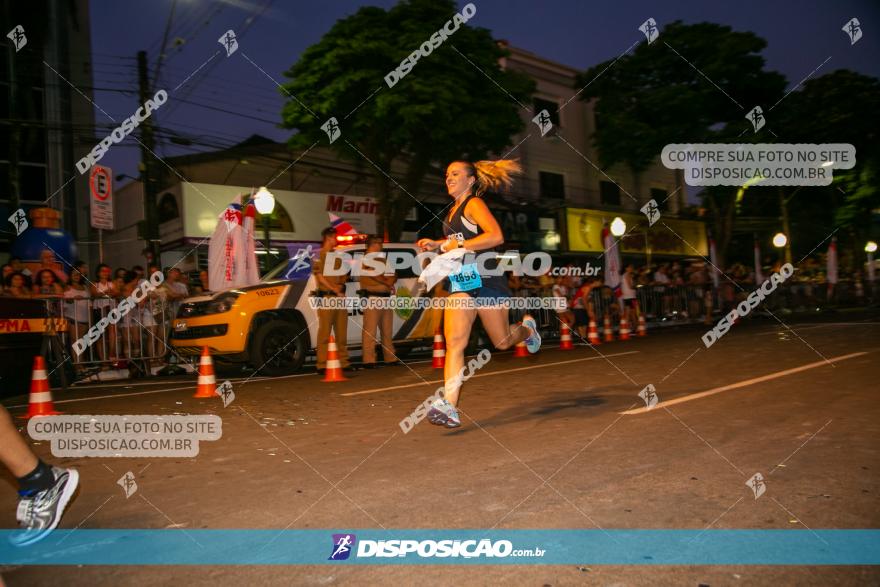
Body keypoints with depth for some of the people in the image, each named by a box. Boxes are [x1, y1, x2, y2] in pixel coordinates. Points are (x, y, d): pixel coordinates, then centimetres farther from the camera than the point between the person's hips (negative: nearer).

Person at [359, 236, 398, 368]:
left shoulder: (383, 258, 23)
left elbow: (393, 276, 15)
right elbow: (373, 275, -13)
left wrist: (390, 281, -7)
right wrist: (387, 282, -3)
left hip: (386, 297, 7)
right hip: (372, 298, -7)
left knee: (387, 330, 9)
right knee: (370, 330, -10)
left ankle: (390, 357, 13)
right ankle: (369, 360, -11)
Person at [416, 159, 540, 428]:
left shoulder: (474, 204, -8)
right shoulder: (454, 210, 16)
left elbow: (496, 236, -24)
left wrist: (459, 245, -23)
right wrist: (437, 245, 16)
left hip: (485, 281, -6)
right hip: (460, 284, 7)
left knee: (502, 341, 8)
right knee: (454, 341, -12)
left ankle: (527, 328, 43)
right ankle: (449, 406, -20)